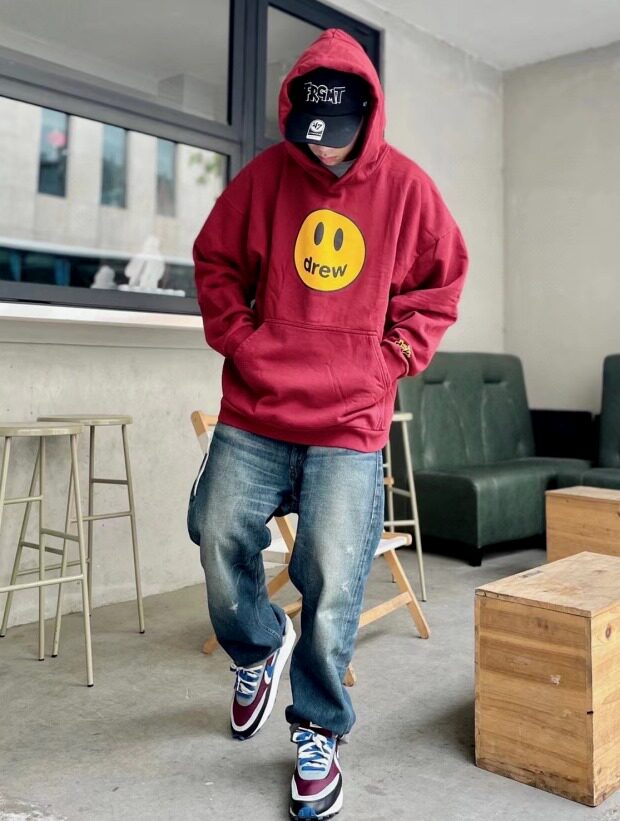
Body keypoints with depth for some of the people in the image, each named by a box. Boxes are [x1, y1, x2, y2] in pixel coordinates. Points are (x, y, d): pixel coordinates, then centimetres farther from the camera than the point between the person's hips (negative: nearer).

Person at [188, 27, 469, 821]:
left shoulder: (407, 187, -2)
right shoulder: (265, 175, -1)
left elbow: (440, 280, 9)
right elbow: (215, 260, 10)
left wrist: (393, 356, 0)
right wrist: (237, 339, 0)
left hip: (350, 423, -1)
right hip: (252, 412, 2)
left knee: (332, 586, -4)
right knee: (220, 542, 3)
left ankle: (319, 734, 20)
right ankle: (259, 650, 37)